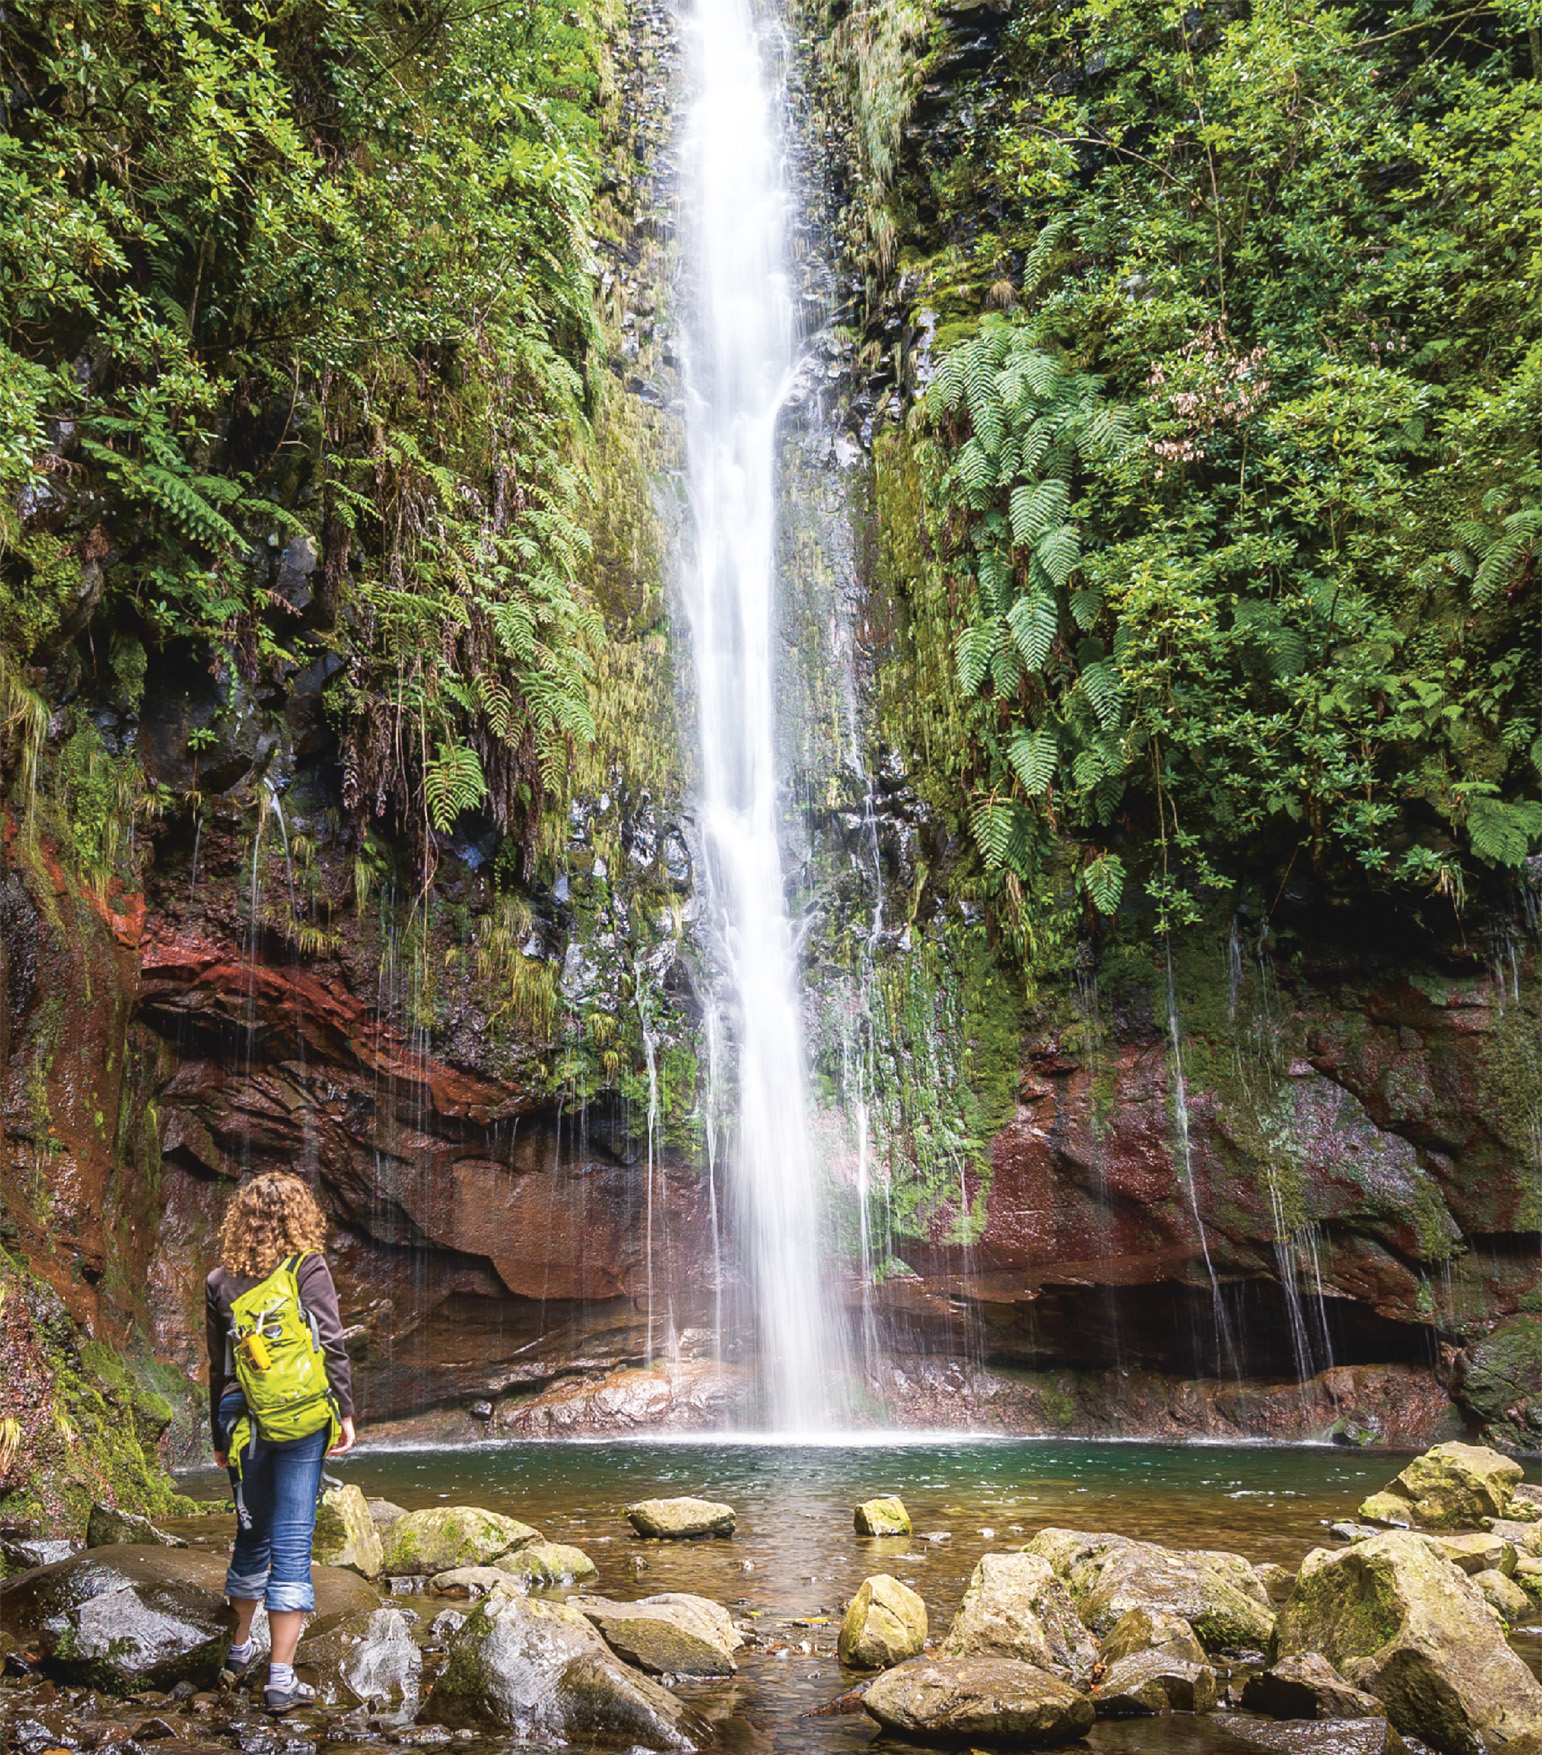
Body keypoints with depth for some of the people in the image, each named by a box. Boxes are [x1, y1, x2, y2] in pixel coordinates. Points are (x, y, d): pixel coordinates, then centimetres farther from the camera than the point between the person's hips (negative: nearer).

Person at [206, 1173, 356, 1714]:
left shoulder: (219, 1282, 6)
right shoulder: (309, 1269, -4)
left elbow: (217, 1366, 11)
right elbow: (331, 1346, -8)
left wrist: (219, 1435, 20)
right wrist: (345, 1411, -1)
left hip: (241, 1415, 4)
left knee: (252, 1534, 21)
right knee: (292, 1544, 0)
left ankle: (239, 1653, 35)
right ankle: (280, 1679, 1)